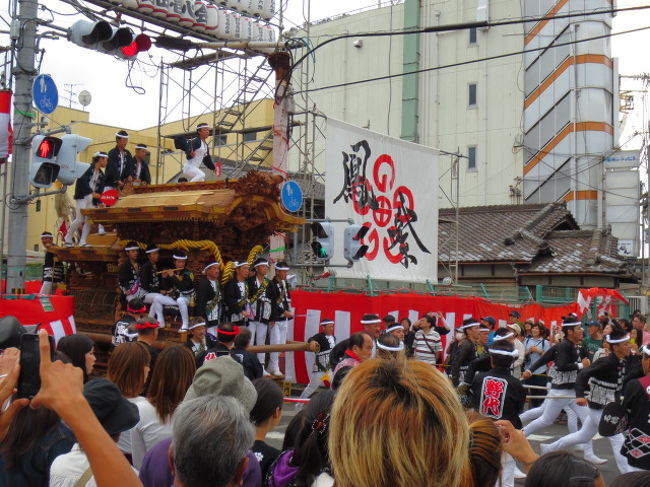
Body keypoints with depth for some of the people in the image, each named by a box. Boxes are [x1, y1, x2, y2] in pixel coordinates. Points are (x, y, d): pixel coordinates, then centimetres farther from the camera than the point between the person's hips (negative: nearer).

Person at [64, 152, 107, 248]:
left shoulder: (101, 174, 13)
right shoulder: (88, 168, -7)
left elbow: (100, 189, 6)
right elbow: (83, 182, -20)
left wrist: (98, 198, -10)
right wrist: (92, 192, -28)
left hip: (92, 200, 7)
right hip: (82, 197, -7)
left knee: (89, 220, -2)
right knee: (80, 219, -11)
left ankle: (82, 242, 3)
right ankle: (67, 240, 4)